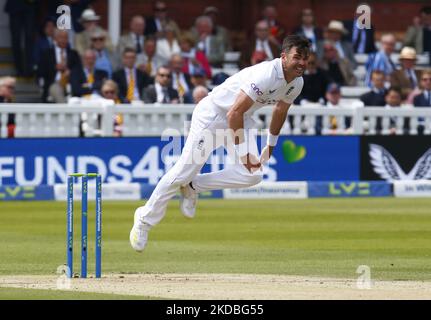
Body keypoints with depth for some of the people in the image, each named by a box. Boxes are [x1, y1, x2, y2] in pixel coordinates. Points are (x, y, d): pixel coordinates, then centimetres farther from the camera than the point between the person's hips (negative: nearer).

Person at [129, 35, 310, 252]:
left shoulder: (296, 83, -6)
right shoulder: (266, 75, -32)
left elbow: (280, 110, 16)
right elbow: (234, 113, -32)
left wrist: (271, 145, 21)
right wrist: (242, 151, -30)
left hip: (242, 120, 8)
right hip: (213, 114, -8)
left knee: (252, 175, -11)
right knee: (184, 171, -8)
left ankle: (194, 187, 9)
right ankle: (146, 218, 10)